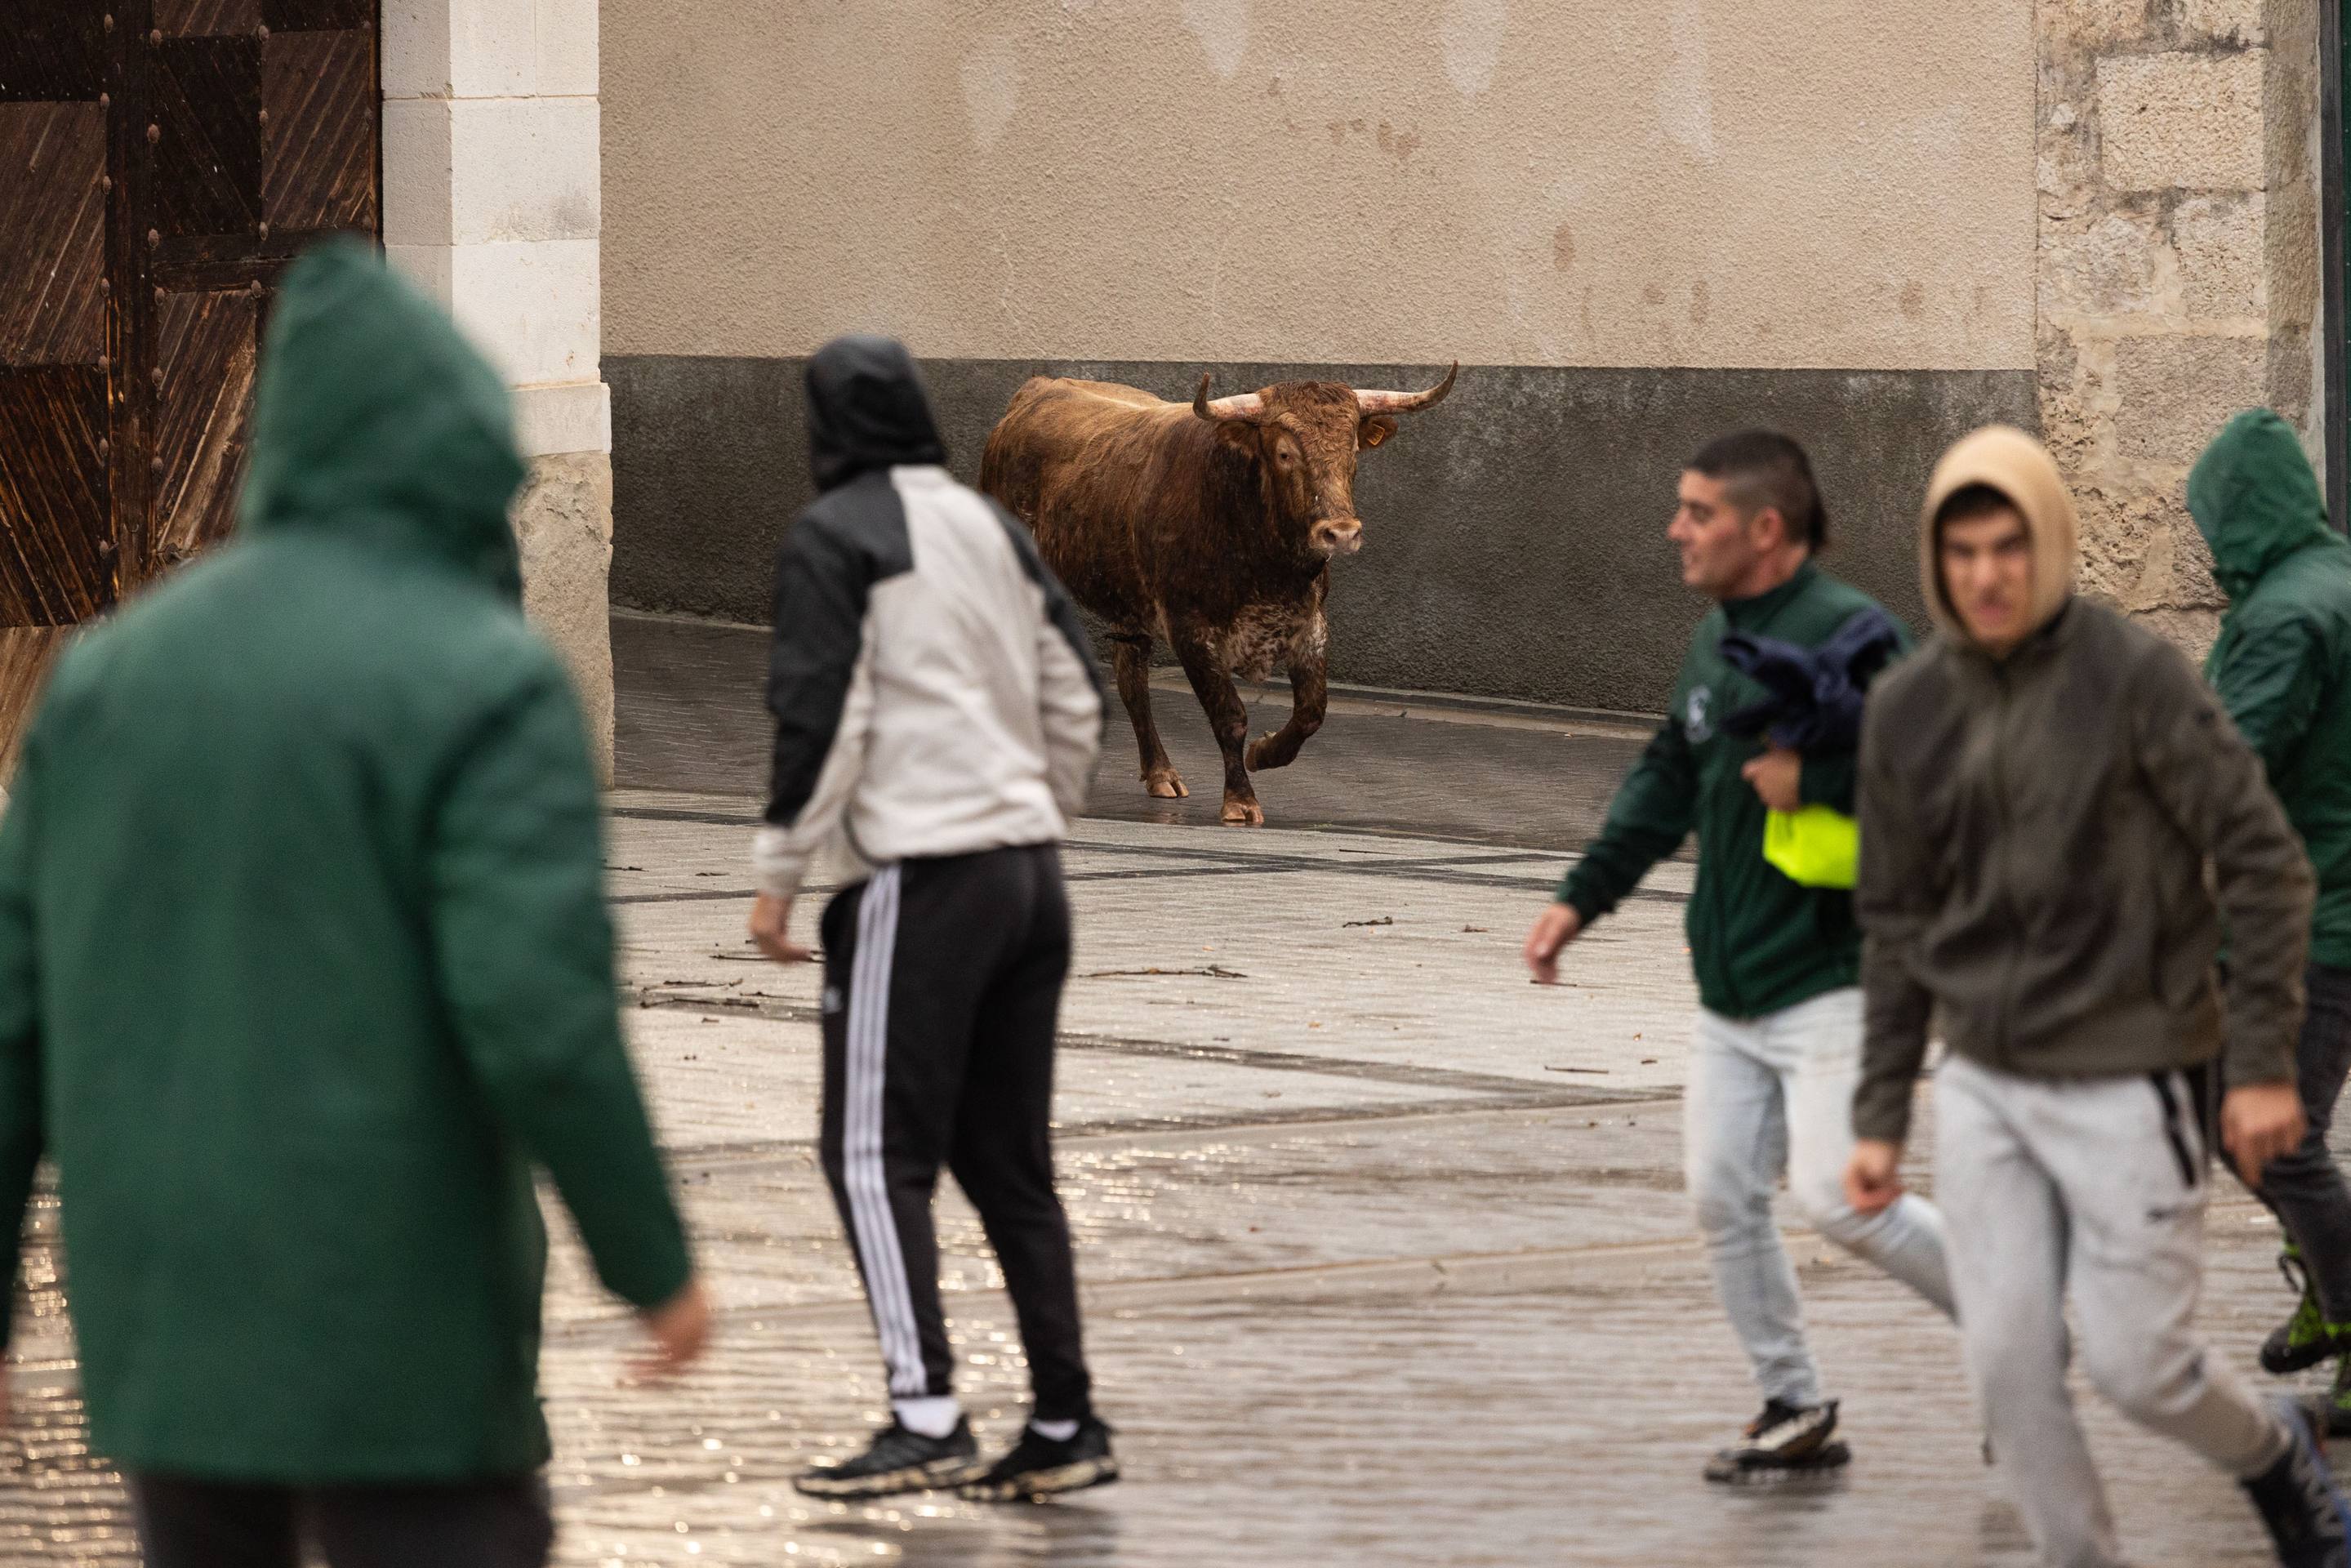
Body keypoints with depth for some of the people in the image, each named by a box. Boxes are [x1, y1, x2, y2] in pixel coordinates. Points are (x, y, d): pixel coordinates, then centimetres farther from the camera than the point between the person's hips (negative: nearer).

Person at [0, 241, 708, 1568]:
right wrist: (655, 1261, -7)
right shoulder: (483, 682, -10)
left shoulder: (113, 666, 8)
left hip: (162, 1318, 6)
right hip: (392, 1334, -6)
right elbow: (540, 1015, -19)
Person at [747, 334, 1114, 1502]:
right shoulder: (991, 527, 15)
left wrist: (777, 873, -6)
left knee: (876, 1152, -4)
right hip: (1030, 873, 7)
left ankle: (926, 1417, -13)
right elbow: (1077, 700, 17)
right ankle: (1066, 1425, 9)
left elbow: (822, 718, -12)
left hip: (924, 877, -7)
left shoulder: (834, 537, -6)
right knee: (1009, 1159, 12)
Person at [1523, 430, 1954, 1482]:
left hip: (1832, 982, -9)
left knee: (1839, 1198, -14)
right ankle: (1794, 1411, 18)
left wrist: (1814, 780, -22)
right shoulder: (1716, 640, 12)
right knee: (1723, 1199, 6)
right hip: (1730, 992, 9)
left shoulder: (1851, 633, -15)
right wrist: (1581, 898, 18)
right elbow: (1666, 782, 23)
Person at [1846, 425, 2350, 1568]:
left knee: (2136, 1363, 0)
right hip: (1984, 1088, 4)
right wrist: (1880, 1115, 9)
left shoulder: (2135, 678, -12)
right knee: (2008, 1365, 0)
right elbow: (1897, 924, 11)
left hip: (2127, 1082, -4)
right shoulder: (1908, 711, 3)